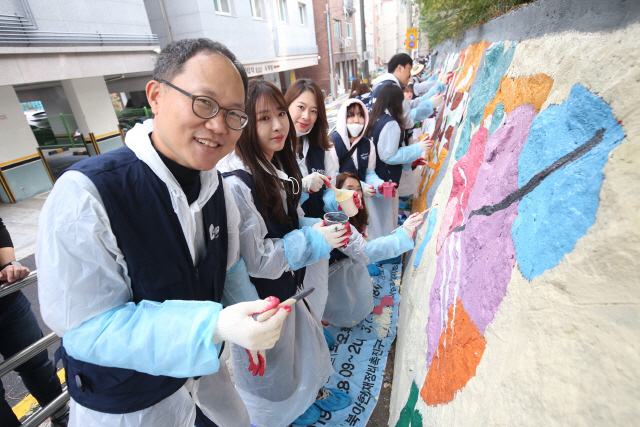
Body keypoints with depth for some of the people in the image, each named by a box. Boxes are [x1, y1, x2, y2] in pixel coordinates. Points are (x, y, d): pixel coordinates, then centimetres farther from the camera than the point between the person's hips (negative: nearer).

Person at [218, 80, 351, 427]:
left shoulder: (276, 166, -3)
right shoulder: (236, 183, -31)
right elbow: (255, 260, -27)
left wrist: (313, 226, -7)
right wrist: (314, 241, -22)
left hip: (289, 284, 8)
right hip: (261, 299, -7)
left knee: (301, 338, 28)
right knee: (271, 359, 20)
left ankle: (311, 392, 58)